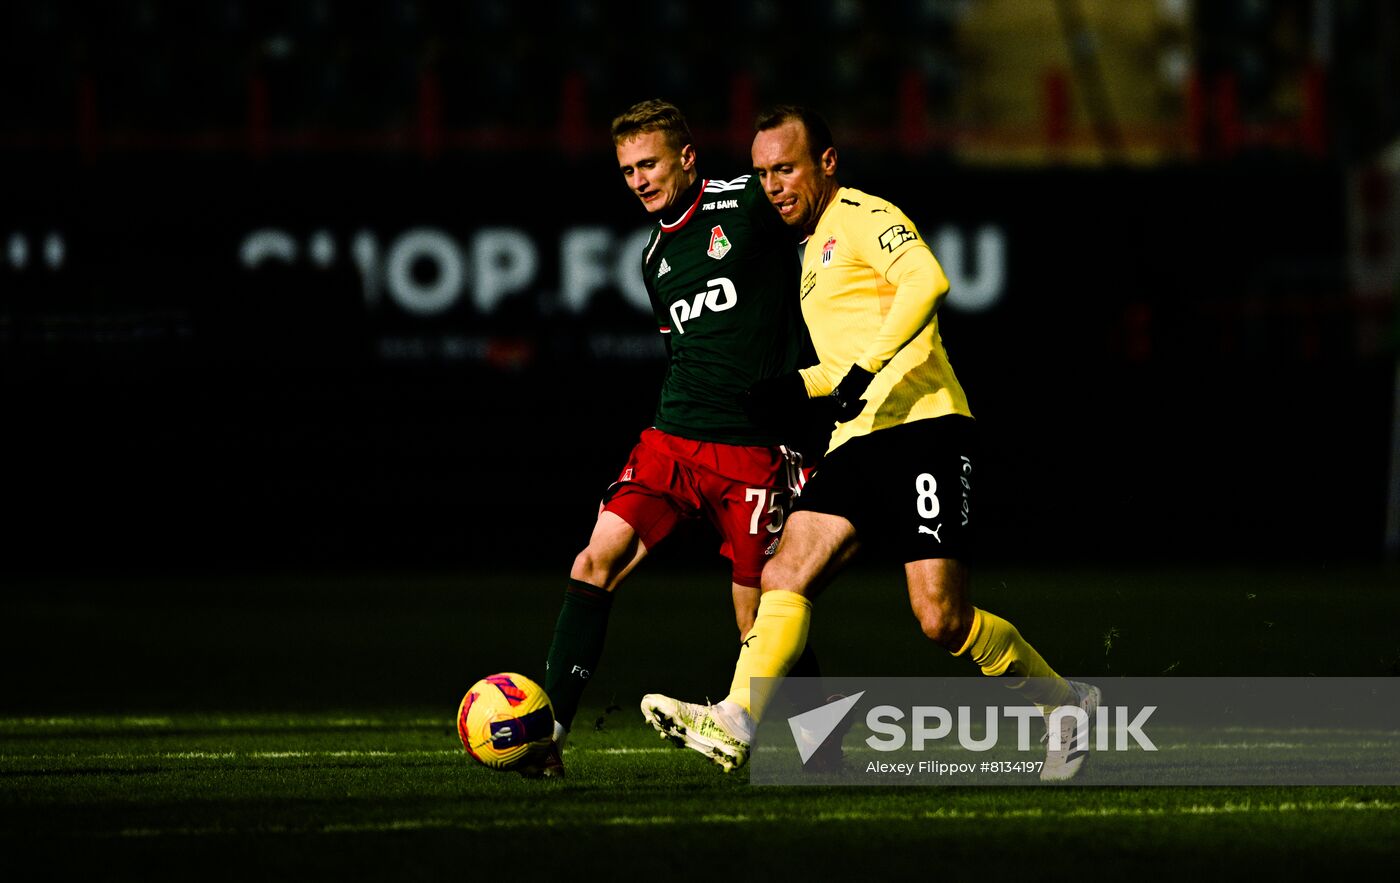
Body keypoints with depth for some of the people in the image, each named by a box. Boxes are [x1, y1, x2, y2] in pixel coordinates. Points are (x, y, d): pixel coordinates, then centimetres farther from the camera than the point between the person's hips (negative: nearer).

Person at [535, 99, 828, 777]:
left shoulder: (750, 203, -5)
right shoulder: (656, 256, 16)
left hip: (753, 450, -5)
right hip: (671, 439, 5)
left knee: (758, 614, -3)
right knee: (596, 561, -12)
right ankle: (550, 731, -13)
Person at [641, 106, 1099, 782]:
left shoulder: (861, 215, -3)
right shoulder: (814, 249, 25)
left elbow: (926, 280, -23)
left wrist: (864, 369, -28)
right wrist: (800, 388, 18)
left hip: (922, 427, -9)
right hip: (860, 444, 9)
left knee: (942, 620, -14)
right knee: (785, 578, -11)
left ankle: (1067, 705, 5)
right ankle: (735, 722, -22)